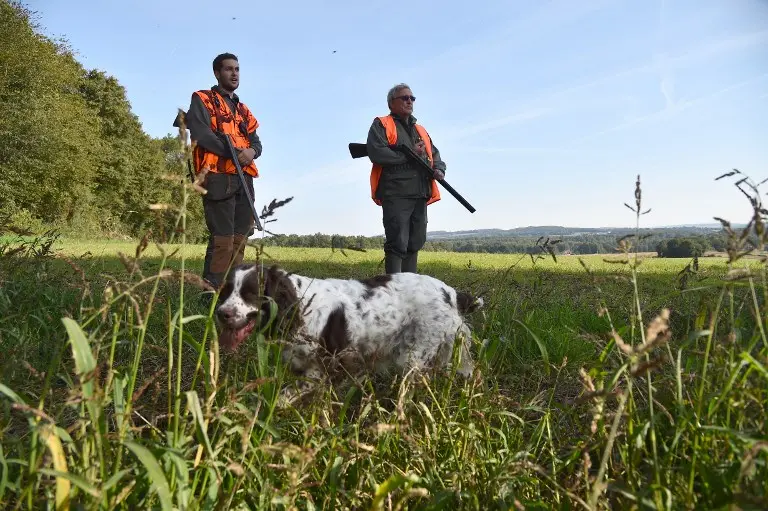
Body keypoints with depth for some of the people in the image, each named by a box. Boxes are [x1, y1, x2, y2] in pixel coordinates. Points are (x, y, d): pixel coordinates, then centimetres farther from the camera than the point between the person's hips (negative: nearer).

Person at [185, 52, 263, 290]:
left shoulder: (243, 109, 27)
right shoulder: (202, 100, 7)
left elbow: (256, 141, 18)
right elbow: (200, 133, -11)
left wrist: (251, 151, -7)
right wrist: (234, 152, -16)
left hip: (244, 179, 7)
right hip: (218, 178, -7)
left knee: (239, 239, 6)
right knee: (222, 239, -14)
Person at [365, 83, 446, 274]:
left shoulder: (420, 130, 26)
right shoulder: (381, 125, 4)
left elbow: (435, 154, 24)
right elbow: (376, 153, -12)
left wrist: (438, 169, 0)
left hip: (420, 195, 7)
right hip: (396, 195, -7)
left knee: (415, 243, 10)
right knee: (397, 244, -11)